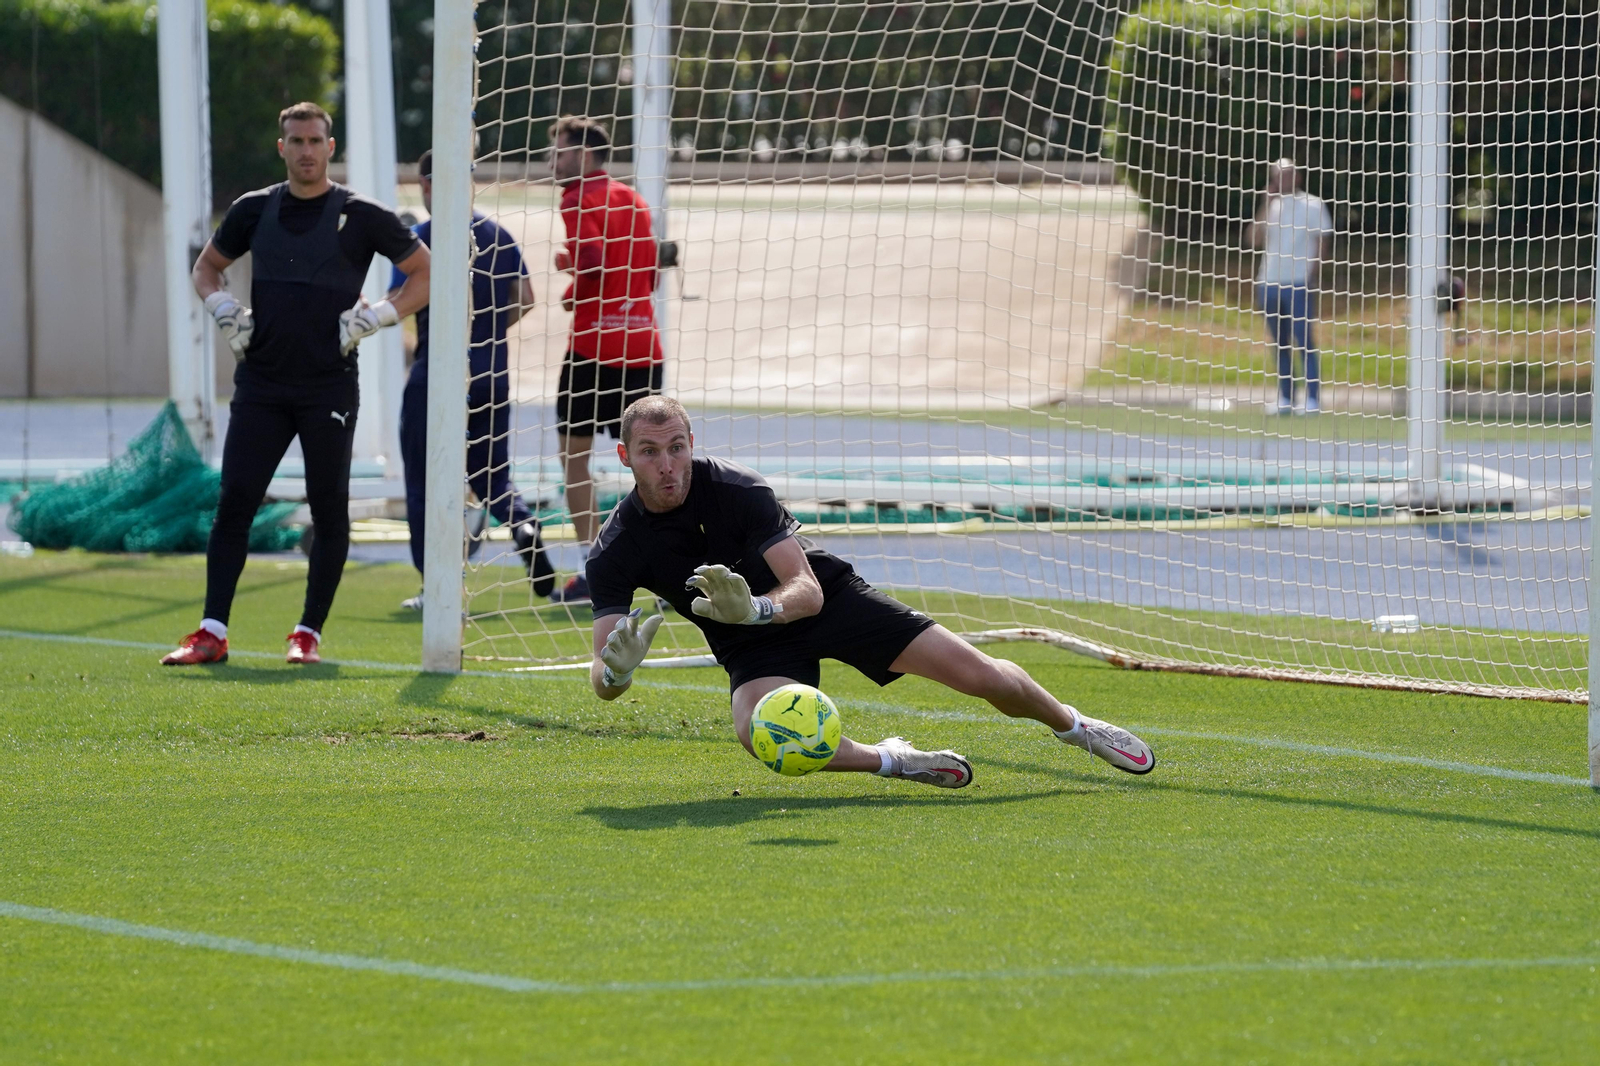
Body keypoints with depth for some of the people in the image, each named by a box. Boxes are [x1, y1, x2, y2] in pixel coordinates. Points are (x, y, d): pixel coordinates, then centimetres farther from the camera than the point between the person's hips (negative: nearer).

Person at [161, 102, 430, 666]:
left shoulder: (361, 216, -1)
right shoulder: (255, 210, 8)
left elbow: (425, 273, 4)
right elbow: (206, 267, 23)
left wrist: (375, 317, -8)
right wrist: (225, 311, 4)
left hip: (329, 386, -2)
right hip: (261, 383, 2)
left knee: (329, 510, -1)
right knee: (234, 503, -4)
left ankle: (309, 634, 9)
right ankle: (212, 633, -4)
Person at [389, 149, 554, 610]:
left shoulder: (421, 239, -10)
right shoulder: (498, 235, 6)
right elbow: (524, 299, 9)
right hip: (492, 376, 5)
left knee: (425, 484, 7)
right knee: (491, 475, 16)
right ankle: (522, 523, -15)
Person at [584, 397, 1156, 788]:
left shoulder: (735, 488, -25)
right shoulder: (615, 551, -19)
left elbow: (807, 590, -25)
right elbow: (602, 678, -22)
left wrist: (757, 609, -48)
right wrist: (614, 670, -48)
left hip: (825, 596, -1)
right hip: (753, 645, 1)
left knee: (977, 673, -7)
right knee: (760, 734, -34)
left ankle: (1075, 725, 26)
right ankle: (890, 761, -6)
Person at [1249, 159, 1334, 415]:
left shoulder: (1312, 206, 0)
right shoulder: (1272, 207, 12)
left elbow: (1324, 241, -2)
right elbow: (1256, 239, 1)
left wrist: (1314, 273, -13)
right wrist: (1266, 205, -4)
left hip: (1299, 284, -5)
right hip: (1269, 283, 5)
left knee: (1303, 341, -9)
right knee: (1280, 343, 7)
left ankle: (1313, 400, -9)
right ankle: (1285, 399, 10)